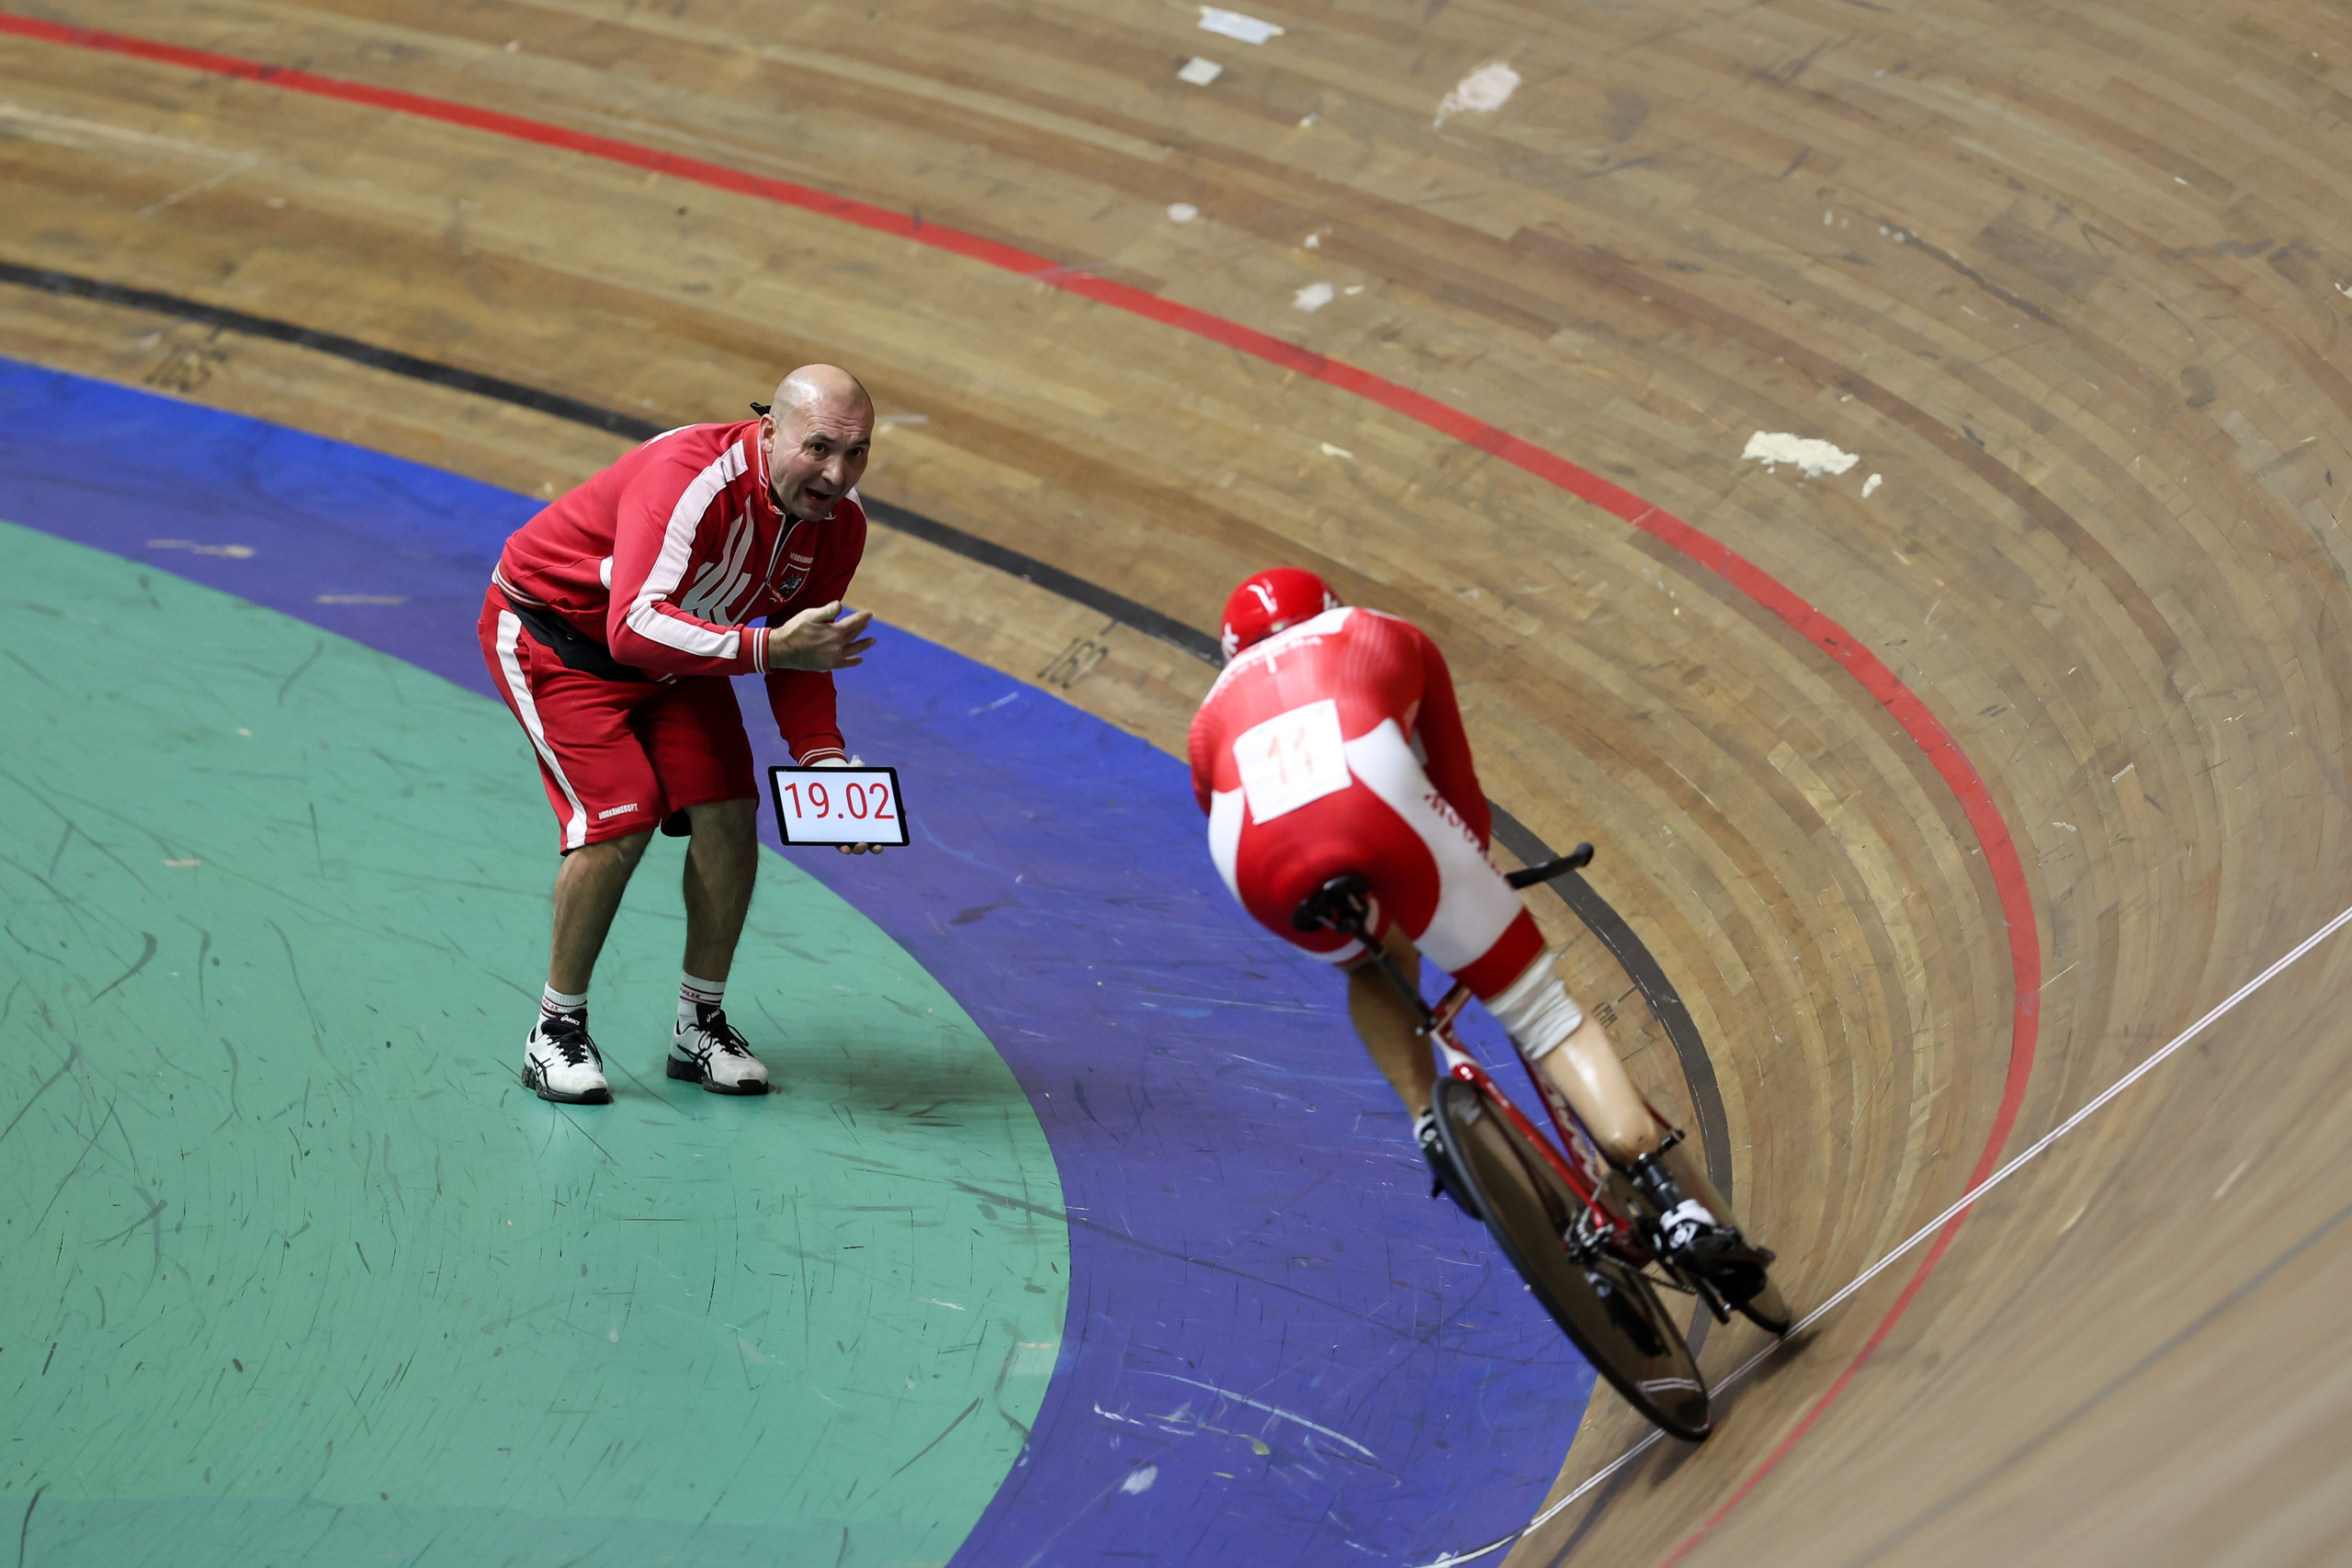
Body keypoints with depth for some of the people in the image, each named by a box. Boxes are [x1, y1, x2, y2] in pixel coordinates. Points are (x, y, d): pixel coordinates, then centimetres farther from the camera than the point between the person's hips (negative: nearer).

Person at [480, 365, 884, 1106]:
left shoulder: (839, 522, -13)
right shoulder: (691, 479, -37)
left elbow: (799, 655, -1)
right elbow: (636, 627, -46)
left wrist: (823, 761, -16)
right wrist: (768, 647, -50)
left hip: (675, 649, 7)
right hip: (553, 630, -7)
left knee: (728, 815, -7)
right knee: (619, 822, -19)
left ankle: (701, 1024, 12)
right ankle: (556, 1030, 0)